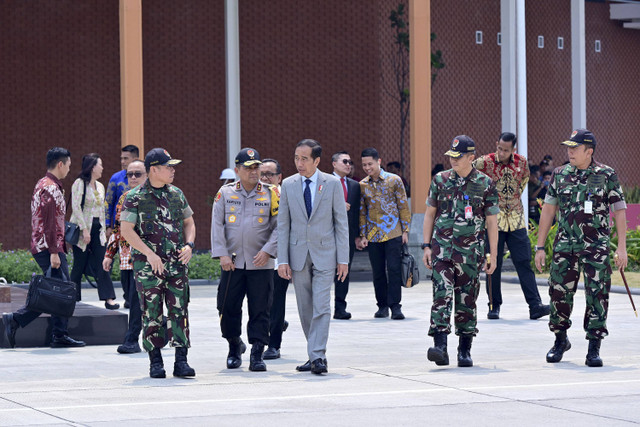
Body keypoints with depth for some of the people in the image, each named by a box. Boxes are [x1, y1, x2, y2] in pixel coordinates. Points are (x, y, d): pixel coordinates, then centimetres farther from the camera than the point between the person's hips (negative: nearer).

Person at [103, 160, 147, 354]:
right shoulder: (124, 198, 15)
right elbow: (117, 228, 21)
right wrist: (109, 254, 16)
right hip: (126, 259, 7)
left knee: (136, 300, -11)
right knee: (132, 299, 9)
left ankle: (132, 341, -8)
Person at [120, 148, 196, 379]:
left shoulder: (176, 194, 10)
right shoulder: (135, 197, -6)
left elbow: (189, 222, 20)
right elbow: (126, 230, -11)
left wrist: (189, 245, 1)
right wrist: (149, 253, -18)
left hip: (176, 263, 4)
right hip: (148, 265, -4)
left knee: (179, 312, -1)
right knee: (152, 314, 0)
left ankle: (181, 361, 2)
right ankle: (155, 362, 8)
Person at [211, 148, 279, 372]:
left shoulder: (271, 194, 3)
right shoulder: (225, 193, 6)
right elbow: (217, 225, 3)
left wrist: (267, 251, -11)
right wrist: (222, 254, -7)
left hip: (261, 264, -1)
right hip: (232, 263, 1)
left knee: (260, 310, -3)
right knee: (228, 307, 4)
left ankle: (257, 354, 1)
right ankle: (234, 345, 26)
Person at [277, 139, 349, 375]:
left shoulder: (332, 184, -2)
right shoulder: (288, 185, 4)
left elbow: (341, 223, 0)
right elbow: (283, 224, 5)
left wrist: (343, 258, -4)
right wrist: (282, 260, -1)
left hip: (324, 253, -3)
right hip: (298, 254, 3)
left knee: (321, 307, -12)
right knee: (305, 309, 7)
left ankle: (318, 357, -14)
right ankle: (316, 355, 18)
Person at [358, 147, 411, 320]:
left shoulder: (394, 180, -1)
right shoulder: (362, 185, 6)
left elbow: (403, 206, 2)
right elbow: (362, 212, 10)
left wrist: (405, 230, -2)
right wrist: (362, 235, 4)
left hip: (393, 233, -3)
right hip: (373, 235, 3)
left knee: (394, 269, -8)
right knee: (378, 272, 5)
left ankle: (395, 306, -4)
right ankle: (382, 306, 15)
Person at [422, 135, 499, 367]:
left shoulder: (485, 184, 0)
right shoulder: (440, 180, 6)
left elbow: (492, 222, 3)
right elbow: (429, 214, 12)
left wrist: (493, 256, 0)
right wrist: (427, 246, 5)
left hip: (470, 252, -1)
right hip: (442, 250, 1)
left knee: (466, 301, 5)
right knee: (441, 296, -12)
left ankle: (465, 350, 16)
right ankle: (440, 347, -19)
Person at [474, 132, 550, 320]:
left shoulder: (521, 162, 1)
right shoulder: (485, 162, -9)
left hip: (516, 219, 3)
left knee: (524, 262, -2)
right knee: (493, 264, 0)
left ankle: (535, 305, -6)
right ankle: (494, 306, 11)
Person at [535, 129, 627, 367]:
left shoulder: (607, 175, -1)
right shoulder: (560, 175, 8)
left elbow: (619, 211, 0)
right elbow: (548, 211, 12)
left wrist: (622, 248, -8)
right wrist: (540, 247, 8)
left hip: (596, 247, -3)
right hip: (565, 246, 3)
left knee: (597, 296, -5)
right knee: (559, 292, 2)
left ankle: (594, 349, 3)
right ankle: (560, 341, 23)